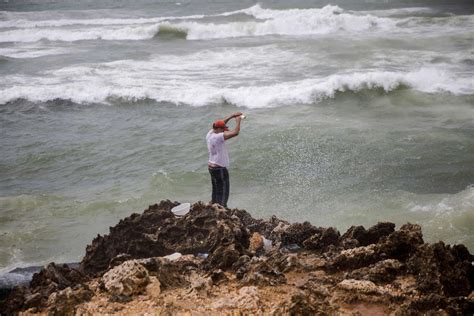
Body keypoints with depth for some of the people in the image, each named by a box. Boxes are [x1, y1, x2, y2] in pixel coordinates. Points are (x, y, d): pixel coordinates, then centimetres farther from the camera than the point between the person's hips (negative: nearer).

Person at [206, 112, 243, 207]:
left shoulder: (210, 134, 4)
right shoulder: (218, 137, -22)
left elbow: (220, 123, 21)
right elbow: (235, 132, -26)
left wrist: (232, 116, 18)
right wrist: (237, 121, -9)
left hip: (212, 166, 10)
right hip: (220, 169, -10)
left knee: (216, 191, 16)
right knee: (223, 192, -6)